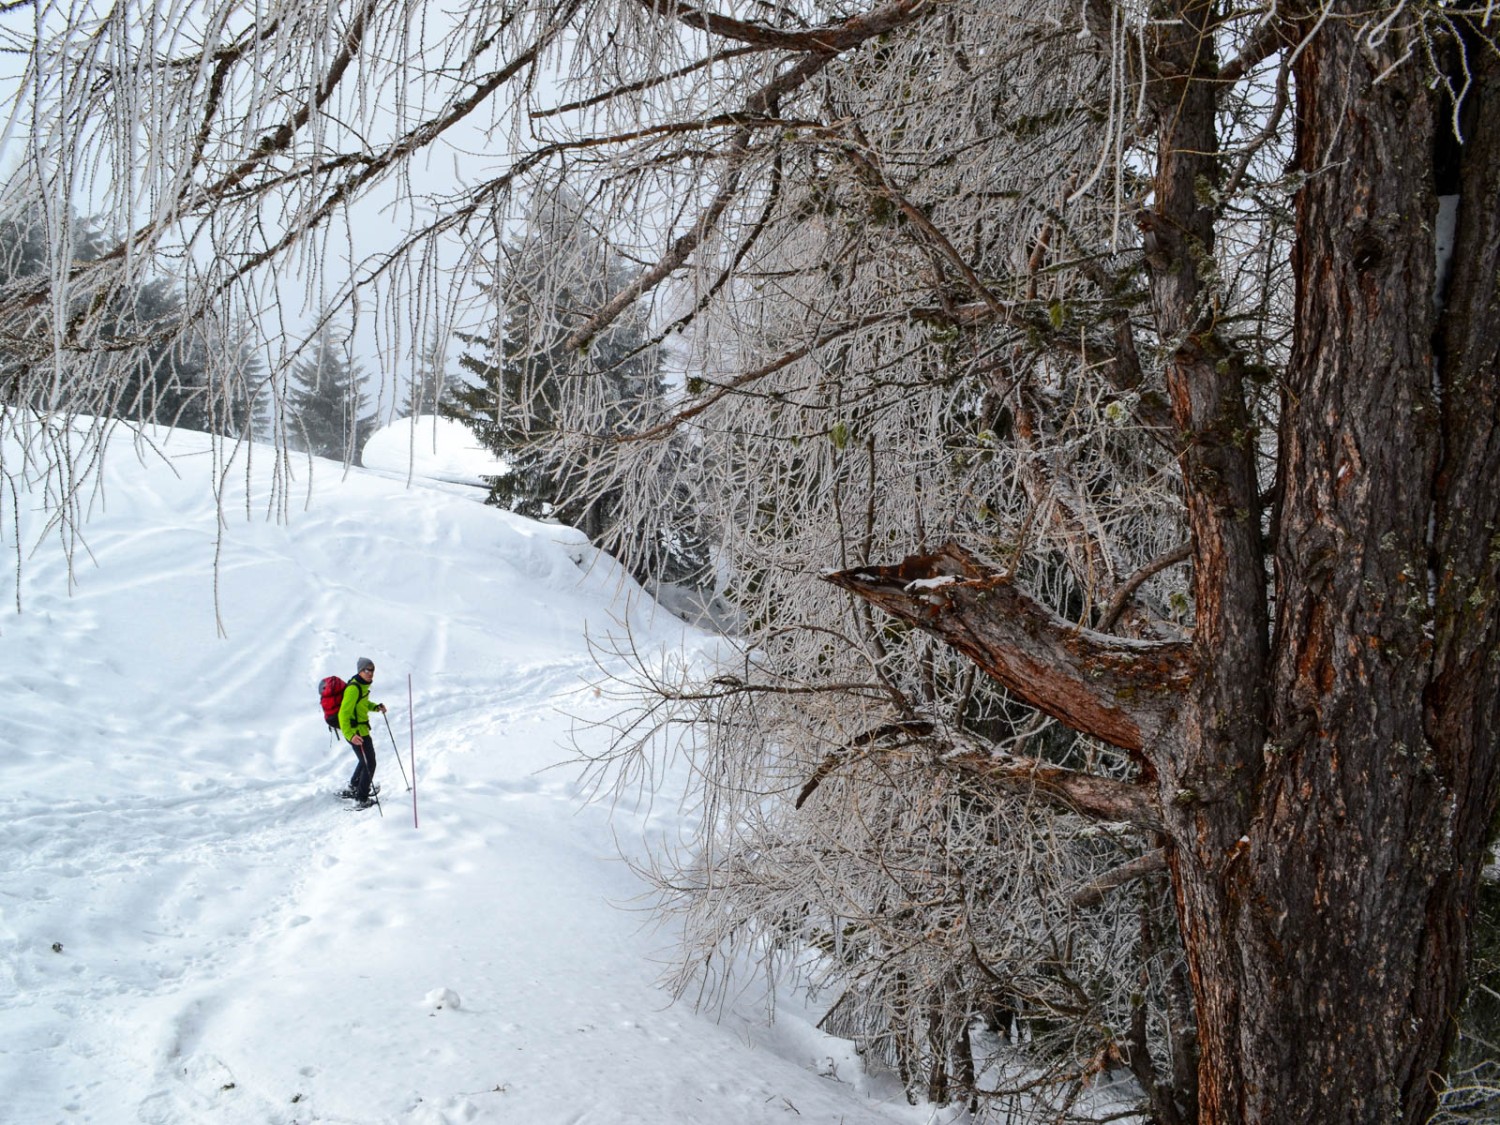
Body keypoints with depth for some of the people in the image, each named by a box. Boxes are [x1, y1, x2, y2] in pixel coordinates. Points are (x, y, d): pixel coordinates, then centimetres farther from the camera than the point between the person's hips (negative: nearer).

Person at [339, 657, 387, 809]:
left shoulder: (363, 685, 6)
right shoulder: (353, 688, -25)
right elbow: (343, 713, -29)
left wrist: (376, 707, 7)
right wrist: (350, 735, -38)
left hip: (361, 729, 10)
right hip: (356, 731, -10)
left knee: (366, 760, 27)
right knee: (369, 764, -1)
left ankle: (353, 788, 45)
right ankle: (361, 800, 7)